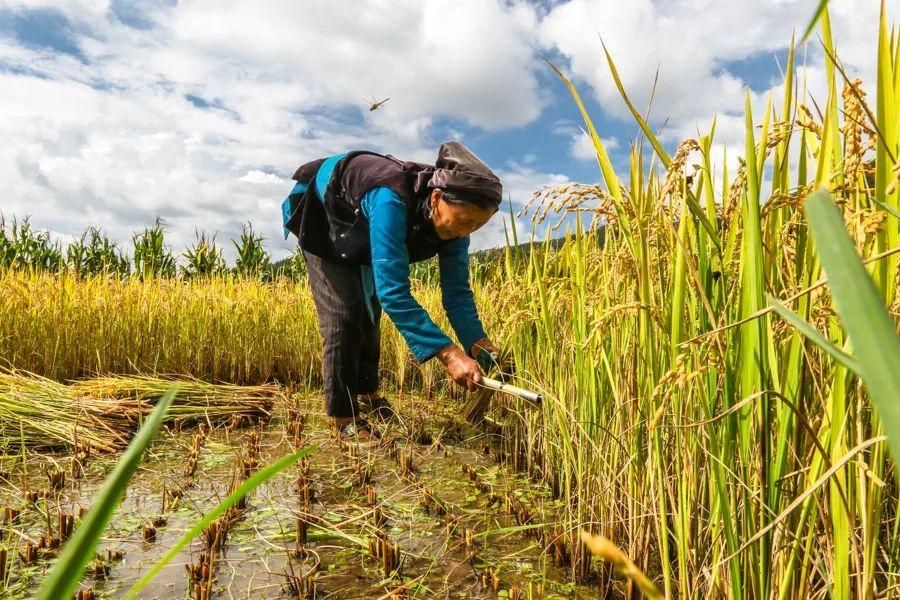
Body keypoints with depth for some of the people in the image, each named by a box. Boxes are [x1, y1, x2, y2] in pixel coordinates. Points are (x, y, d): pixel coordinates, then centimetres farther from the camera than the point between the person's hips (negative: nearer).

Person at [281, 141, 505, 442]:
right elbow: (393, 291, -52)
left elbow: (457, 291, -20)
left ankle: (366, 392, 34)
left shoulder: (454, 214, -26)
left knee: (369, 311, 14)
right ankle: (343, 416, -2)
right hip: (322, 217, -6)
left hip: (359, 231, 6)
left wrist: (479, 344, -34)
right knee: (343, 313, -15)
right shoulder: (391, 202, -47)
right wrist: (448, 352, -56)